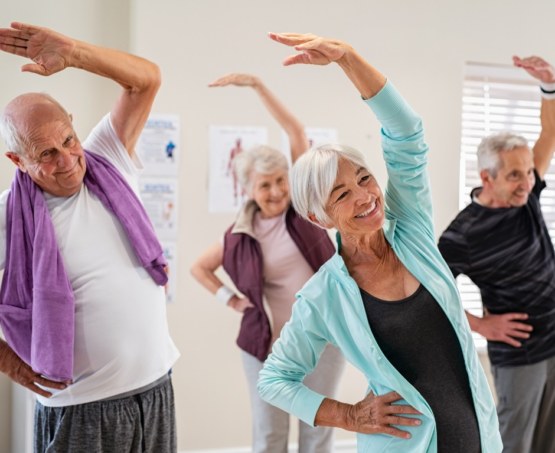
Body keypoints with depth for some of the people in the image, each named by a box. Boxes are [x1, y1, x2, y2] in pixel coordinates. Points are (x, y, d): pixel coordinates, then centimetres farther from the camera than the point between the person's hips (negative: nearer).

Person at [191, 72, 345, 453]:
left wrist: (258, 85, -13)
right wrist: (230, 299, 2)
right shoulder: (241, 236, -1)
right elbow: (199, 267, 15)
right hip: (268, 342, 1)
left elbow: (296, 131, -9)